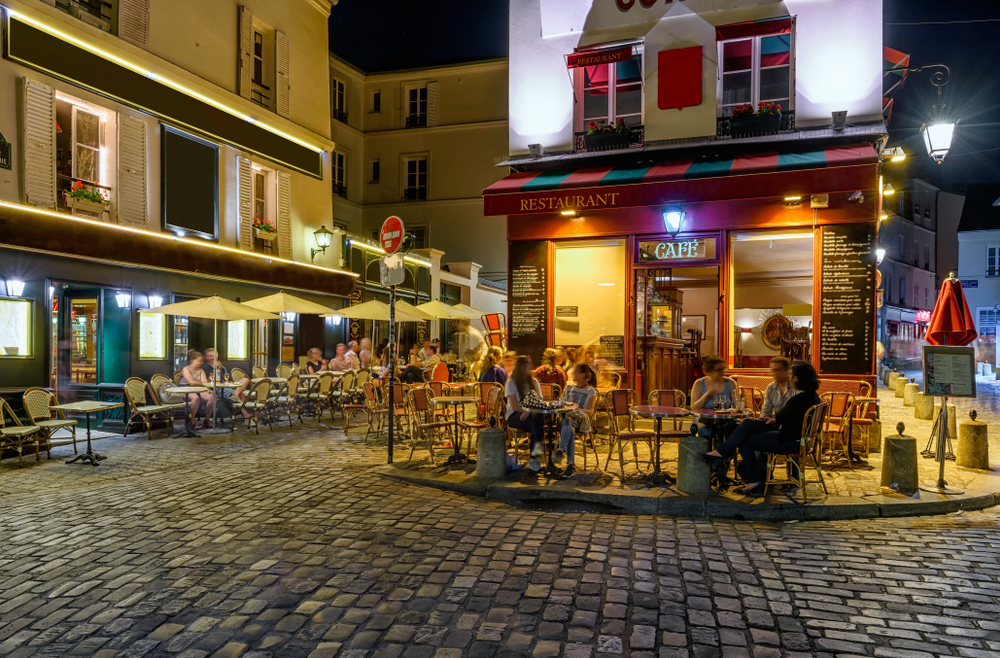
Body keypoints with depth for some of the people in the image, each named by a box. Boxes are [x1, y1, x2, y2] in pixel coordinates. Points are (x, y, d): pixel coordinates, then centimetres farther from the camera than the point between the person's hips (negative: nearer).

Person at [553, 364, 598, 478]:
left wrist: (578, 410, -21)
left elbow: (590, 412, -1)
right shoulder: (568, 387, 26)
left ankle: (561, 450, -55)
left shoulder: (591, 391, 11)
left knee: (567, 420, -40)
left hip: (581, 420, -3)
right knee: (569, 428, -37)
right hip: (565, 417, 3)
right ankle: (570, 464, -43)